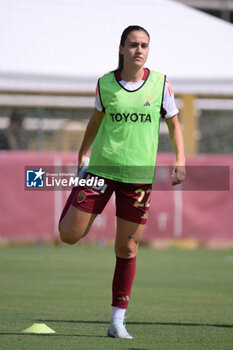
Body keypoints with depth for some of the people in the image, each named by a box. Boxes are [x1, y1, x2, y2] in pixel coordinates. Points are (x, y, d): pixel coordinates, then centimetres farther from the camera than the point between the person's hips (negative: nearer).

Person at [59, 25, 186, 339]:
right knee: (69, 235, -4)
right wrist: (83, 152, 17)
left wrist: (180, 160, -3)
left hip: (139, 174, 0)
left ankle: (118, 320, 9)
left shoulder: (160, 84, -1)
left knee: (127, 248, -1)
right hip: (101, 168, 0)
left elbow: (174, 123, 9)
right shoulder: (105, 84, 0)